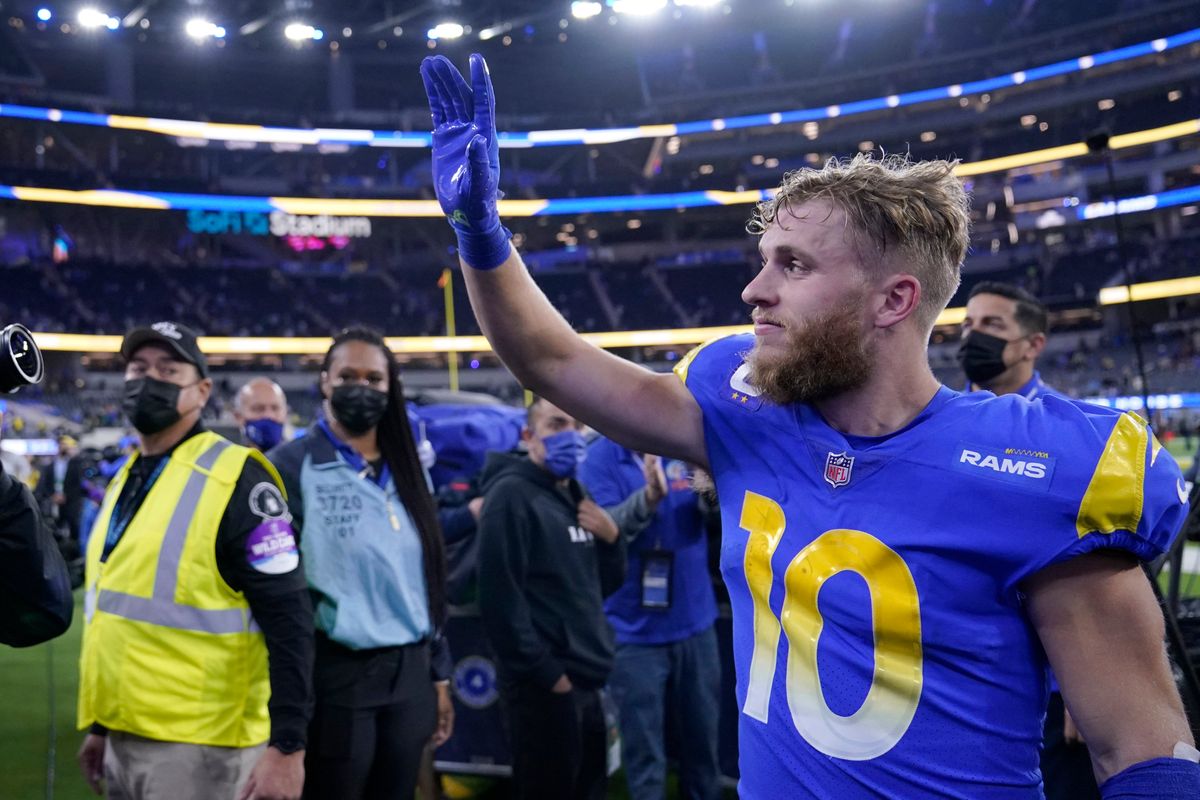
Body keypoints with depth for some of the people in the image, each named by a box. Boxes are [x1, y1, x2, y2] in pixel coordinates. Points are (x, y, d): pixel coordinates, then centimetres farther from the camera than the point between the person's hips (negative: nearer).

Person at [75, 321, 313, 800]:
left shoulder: (236, 479, -12)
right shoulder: (125, 480, 12)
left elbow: (288, 621, -16)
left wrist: (287, 746, -20)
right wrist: (100, 726, 21)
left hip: (198, 748, -7)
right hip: (124, 741, 7)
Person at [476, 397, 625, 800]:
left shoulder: (575, 494, 15)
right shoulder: (511, 494, -12)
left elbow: (605, 584, 18)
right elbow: (500, 597, -19)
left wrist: (612, 537, -1)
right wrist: (545, 673, -17)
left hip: (584, 681, 9)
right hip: (544, 687, -9)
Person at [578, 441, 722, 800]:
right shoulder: (602, 456, -8)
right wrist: (648, 498, -37)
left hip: (695, 619, 4)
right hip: (636, 628, -3)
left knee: (703, 738, 15)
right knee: (645, 753, 4)